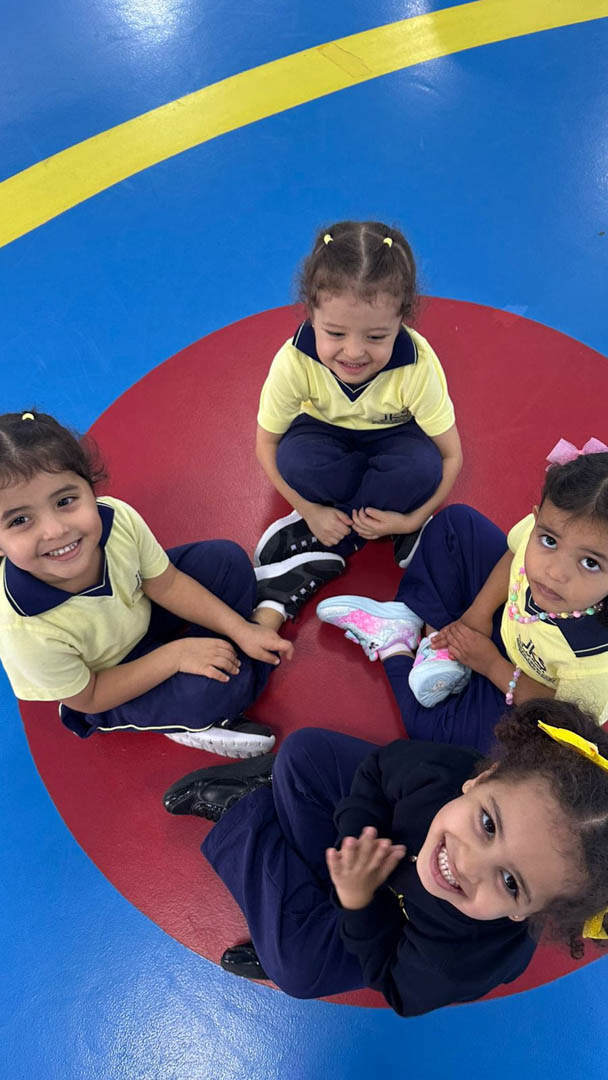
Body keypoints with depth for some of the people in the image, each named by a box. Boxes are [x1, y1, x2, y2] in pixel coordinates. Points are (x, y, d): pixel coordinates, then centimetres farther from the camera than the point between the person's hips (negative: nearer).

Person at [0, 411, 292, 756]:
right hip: (100, 685, -4)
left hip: (141, 610, 5)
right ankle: (193, 722, 7)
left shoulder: (117, 517, -32)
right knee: (215, 686, -26)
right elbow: (87, 698, -23)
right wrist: (175, 655, -27)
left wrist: (240, 630, -15)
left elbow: (165, 584, -13)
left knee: (228, 559, -4)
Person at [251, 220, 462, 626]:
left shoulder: (418, 367, -32)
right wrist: (311, 510, -23)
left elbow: (450, 456, -20)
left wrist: (411, 519, -30)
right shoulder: (295, 361, -31)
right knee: (297, 459, -34)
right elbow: (267, 444, -17)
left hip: (393, 436, 0)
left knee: (421, 467, -34)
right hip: (327, 432, 1)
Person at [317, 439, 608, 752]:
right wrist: (480, 612, -10)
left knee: (426, 722, -14)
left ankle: (393, 647, 14)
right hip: (506, 610, 5)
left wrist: (491, 664, -16)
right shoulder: (547, 527, -33)